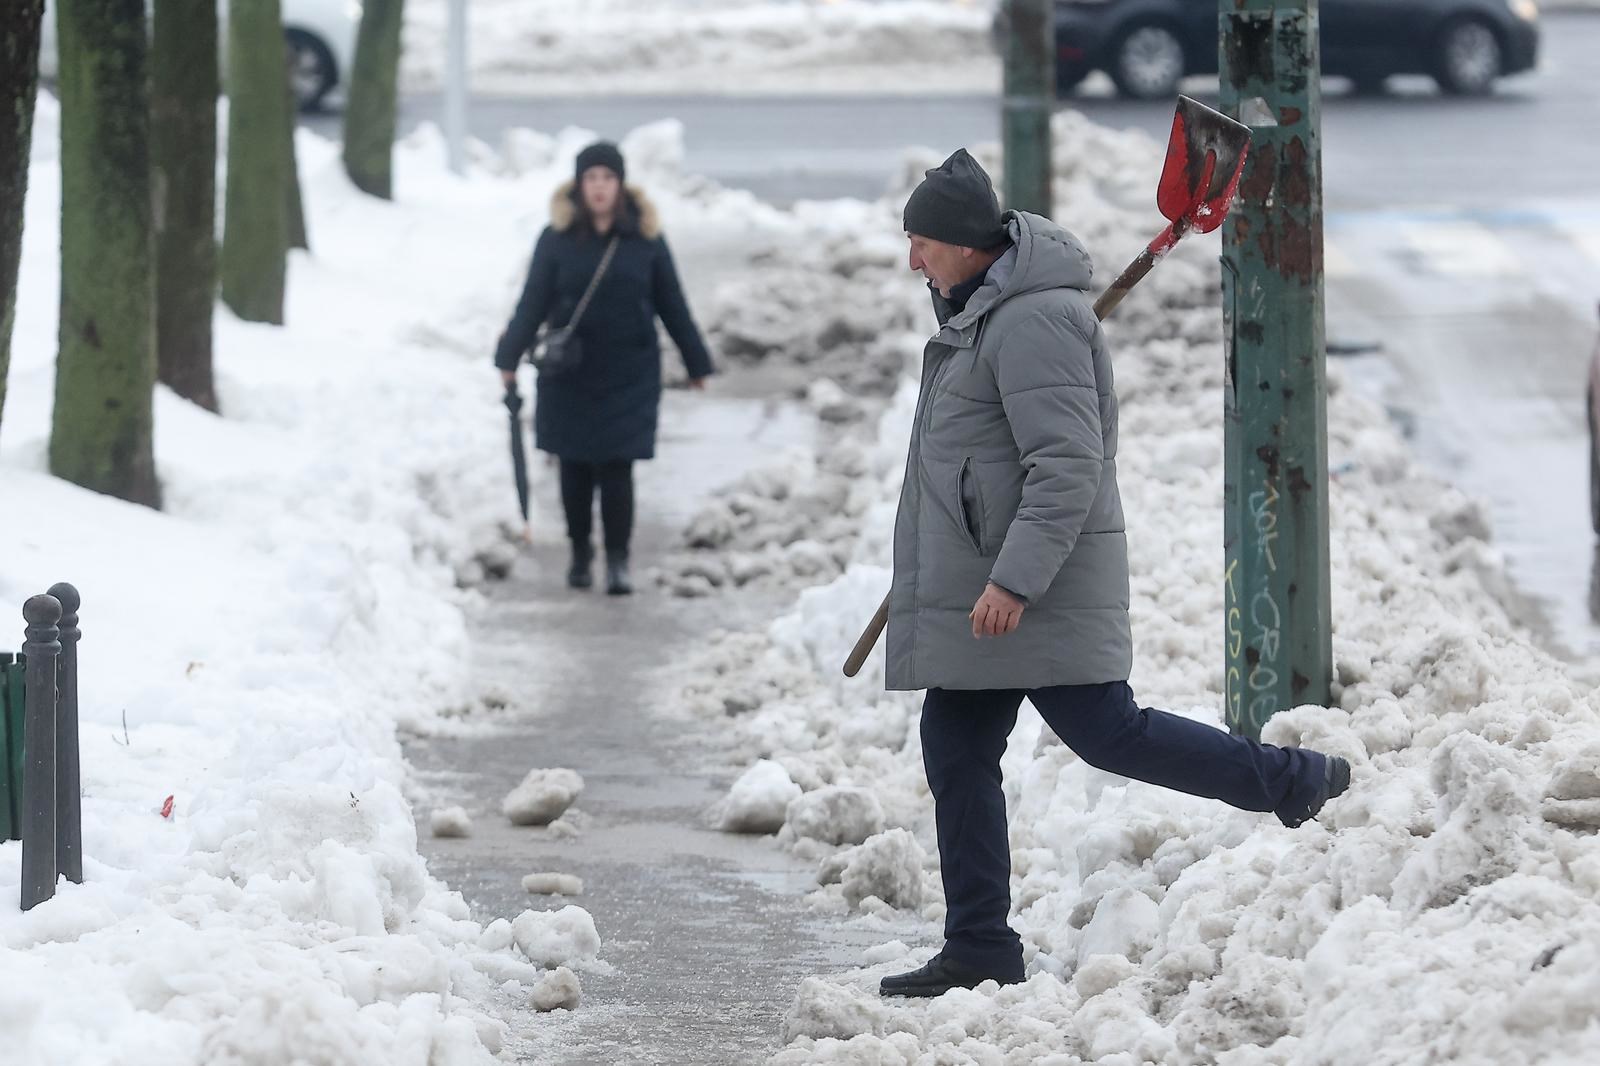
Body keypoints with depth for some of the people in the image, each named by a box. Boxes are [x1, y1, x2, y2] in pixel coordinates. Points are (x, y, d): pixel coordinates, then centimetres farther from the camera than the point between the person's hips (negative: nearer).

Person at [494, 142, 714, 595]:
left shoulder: (644, 237, -1)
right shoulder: (558, 238, -3)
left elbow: (671, 304, 6)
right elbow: (533, 302, 0)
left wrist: (696, 364, 11)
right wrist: (509, 357, -8)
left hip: (629, 371, -1)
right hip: (570, 372, 1)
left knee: (617, 467, -6)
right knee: (576, 466, 9)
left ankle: (618, 559, -2)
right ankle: (580, 552, 24)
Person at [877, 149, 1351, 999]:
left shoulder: (1032, 322, -19)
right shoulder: (980, 309, 15)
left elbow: (1068, 467, -25)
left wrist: (1016, 579, -29)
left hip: (1039, 591, -10)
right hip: (978, 590, 10)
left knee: (1105, 733, -8)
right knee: (955, 753, 7)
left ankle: (1294, 779, 6)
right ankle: (979, 950, 10)